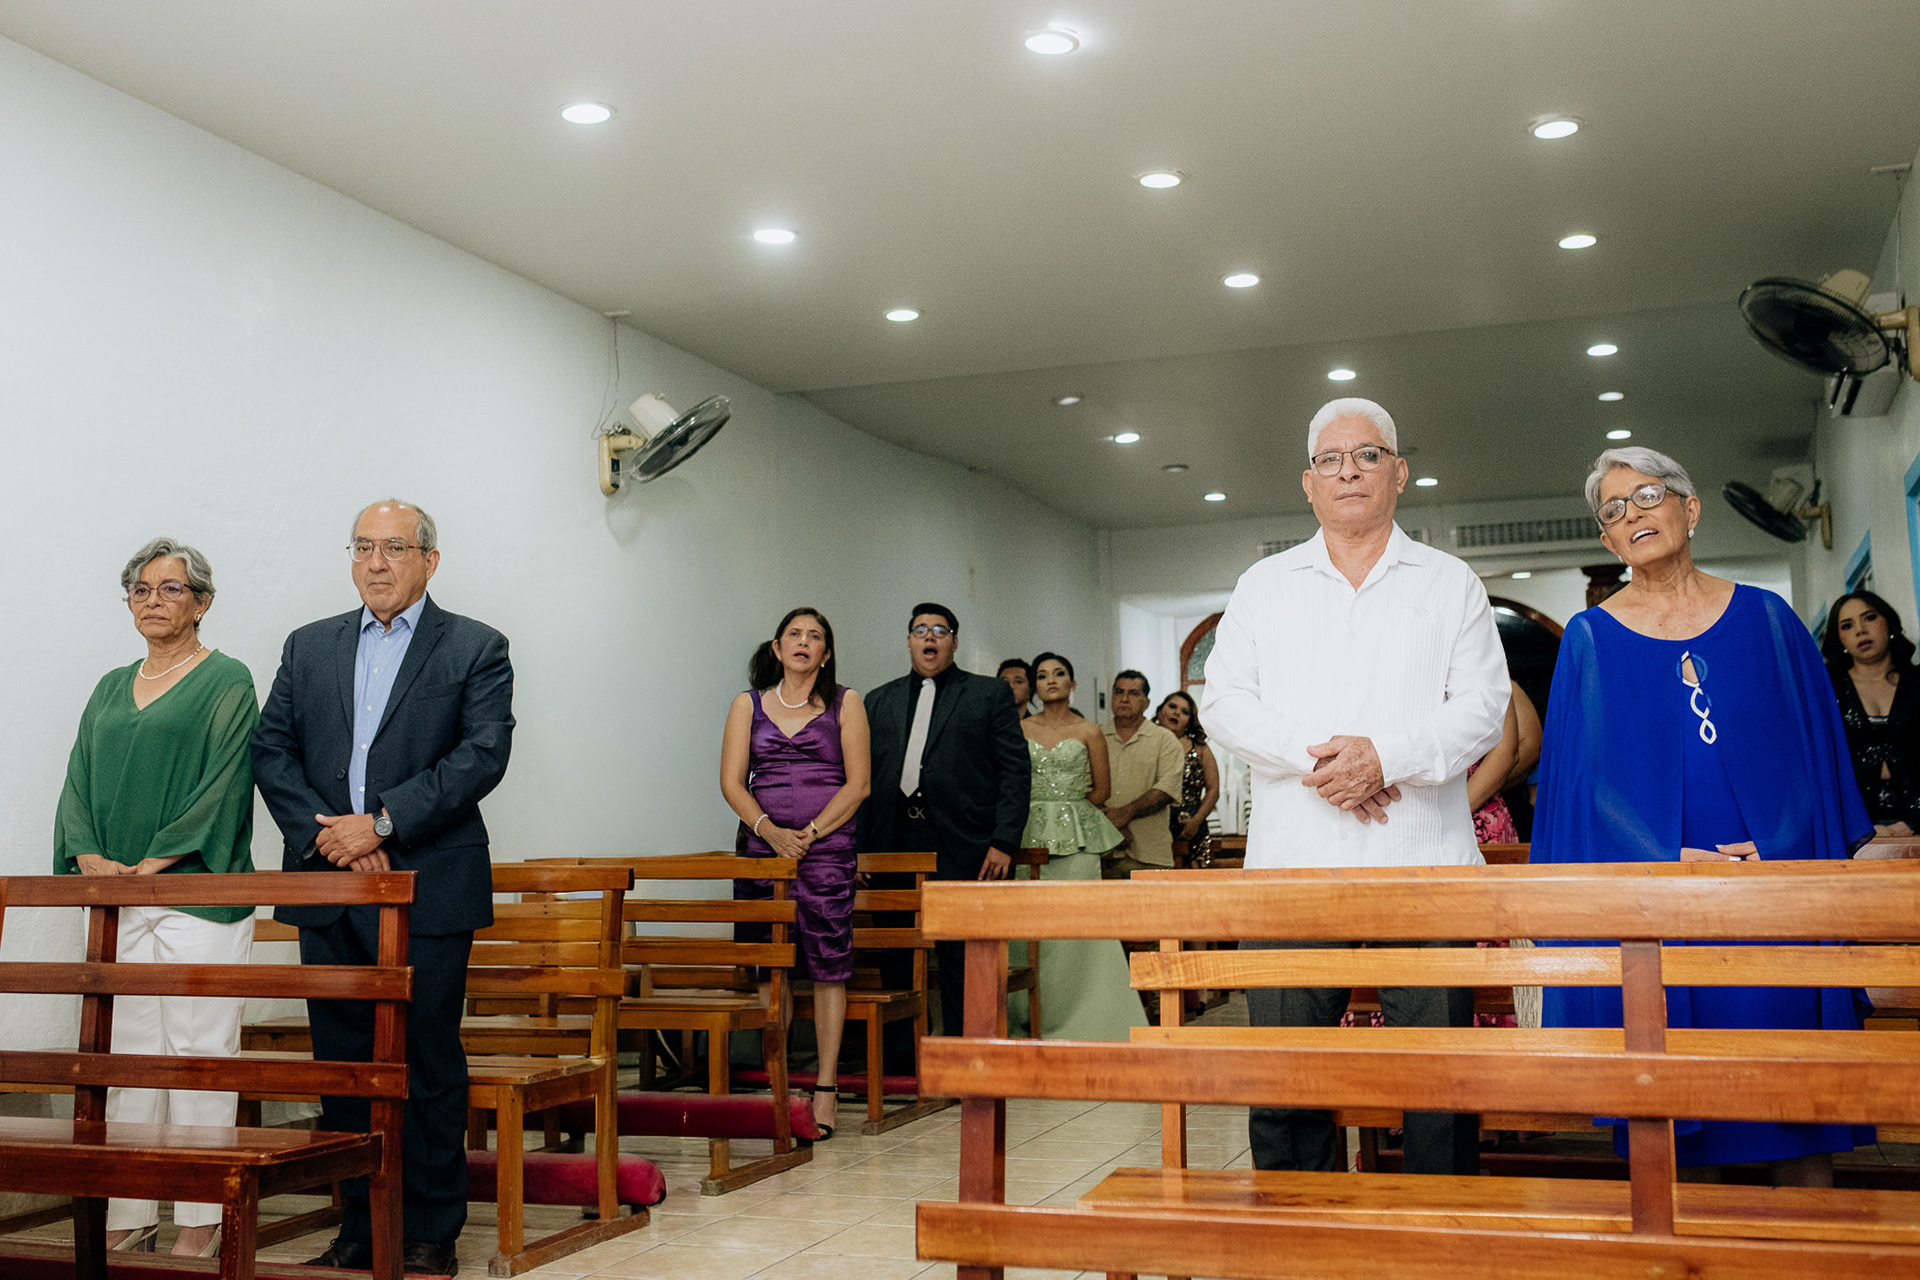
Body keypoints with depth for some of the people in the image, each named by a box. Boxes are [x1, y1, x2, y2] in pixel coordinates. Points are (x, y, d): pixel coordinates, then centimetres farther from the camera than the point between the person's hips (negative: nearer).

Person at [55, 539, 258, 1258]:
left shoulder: (227, 681, 1)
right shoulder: (110, 690, 19)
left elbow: (224, 783, -8)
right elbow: (80, 782, 14)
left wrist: (155, 861, -14)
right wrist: (90, 857, -4)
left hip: (197, 894, -5)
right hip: (118, 900, 5)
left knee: (199, 1049, -4)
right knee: (127, 1051, 6)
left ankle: (201, 1223, 2)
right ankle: (128, 1218, 12)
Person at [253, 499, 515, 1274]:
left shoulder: (475, 649, 2)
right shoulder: (309, 647, 15)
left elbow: (483, 754, -9)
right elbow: (272, 750, 7)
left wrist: (381, 822, -15)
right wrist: (322, 831, -9)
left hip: (427, 889, -4)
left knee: (427, 1068, 1)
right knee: (343, 1064, 10)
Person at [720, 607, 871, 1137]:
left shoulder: (845, 703, 7)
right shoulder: (749, 704, 12)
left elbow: (857, 783, 2)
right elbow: (731, 781, 5)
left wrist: (810, 833, -8)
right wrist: (771, 831, -10)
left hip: (828, 847, -2)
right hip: (764, 845, 2)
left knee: (828, 964, -5)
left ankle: (826, 1088, 0)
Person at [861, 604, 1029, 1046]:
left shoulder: (989, 694, 8)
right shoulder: (879, 702, 18)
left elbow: (1016, 771, 1)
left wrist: (1003, 842, -9)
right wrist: (860, 846, 4)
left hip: (962, 846, -3)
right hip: (895, 845, 3)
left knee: (962, 956, 0)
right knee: (896, 955, 7)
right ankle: (896, 1051, 18)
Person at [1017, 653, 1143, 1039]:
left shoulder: (1089, 733, 5)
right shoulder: (1020, 729, 9)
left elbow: (1101, 790, 11)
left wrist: (1066, 807, 7)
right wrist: (1041, 809, 4)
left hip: (1077, 837, -1)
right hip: (1030, 834, 1)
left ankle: (1077, 1017, 4)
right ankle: (1036, 1017, 4)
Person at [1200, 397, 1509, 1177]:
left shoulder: (1451, 584, 13)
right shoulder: (1263, 586, 16)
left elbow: (1482, 705, 2)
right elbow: (1225, 701, 6)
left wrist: (1385, 756, -13)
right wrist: (1312, 758, -10)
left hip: (1423, 859, -1)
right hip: (1293, 862, 1)